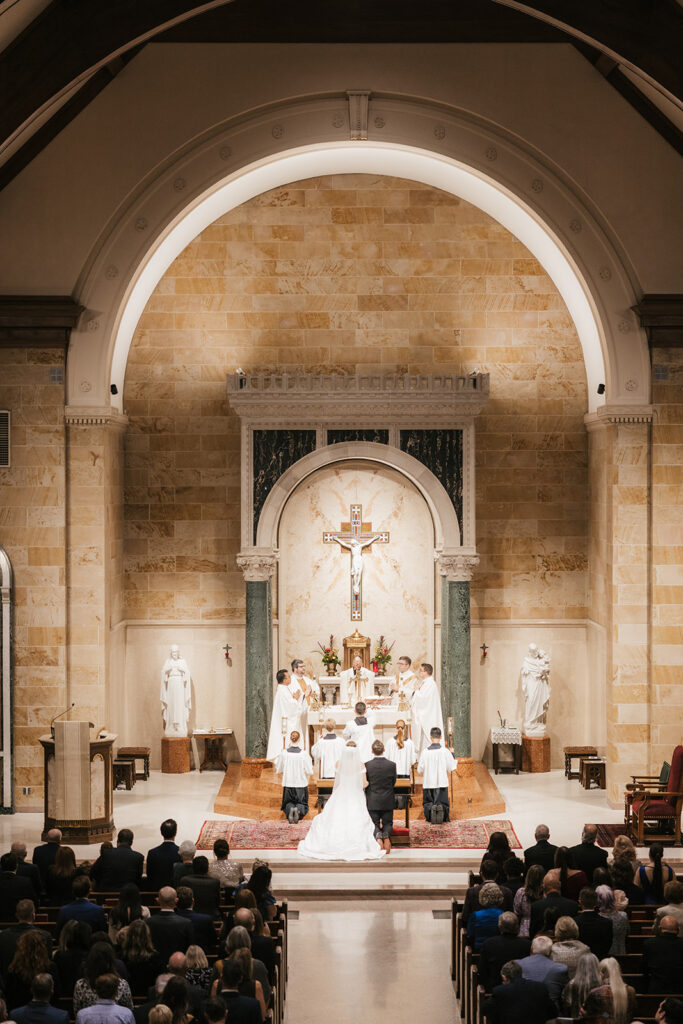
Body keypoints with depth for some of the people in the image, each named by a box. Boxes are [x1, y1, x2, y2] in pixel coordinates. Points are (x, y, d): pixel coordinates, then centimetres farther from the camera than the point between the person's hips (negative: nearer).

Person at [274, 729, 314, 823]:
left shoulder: (284, 753, -9)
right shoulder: (304, 754, -11)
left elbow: (279, 771, 1)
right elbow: (309, 772, -6)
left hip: (288, 784, 1)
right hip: (301, 784, -1)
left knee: (288, 803, 18)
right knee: (301, 803, 16)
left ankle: (290, 808, -16)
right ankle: (298, 809, -18)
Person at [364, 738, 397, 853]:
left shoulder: (367, 765, -11)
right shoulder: (392, 765, -8)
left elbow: (365, 782, -1)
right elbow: (393, 782, 3)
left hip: (372, 802, -1)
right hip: (388, 801, 1)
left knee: (374, 825, 9)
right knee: (387, 823, 14)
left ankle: (378, 835, -25)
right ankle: (386, 835, -19)